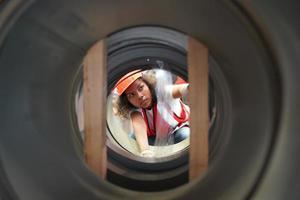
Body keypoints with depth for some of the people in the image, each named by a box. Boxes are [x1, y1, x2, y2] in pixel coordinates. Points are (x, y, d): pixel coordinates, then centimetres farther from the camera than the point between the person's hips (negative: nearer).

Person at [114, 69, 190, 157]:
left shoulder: (161, 91, -35)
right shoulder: (135, 110, -28)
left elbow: (179, 90, -59)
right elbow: (139, 125, -50)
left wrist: (189, 87, -86)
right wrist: (145, 151, -72)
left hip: (179, 127, -2)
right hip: (154, 134, 3)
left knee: (184, 136, -34)